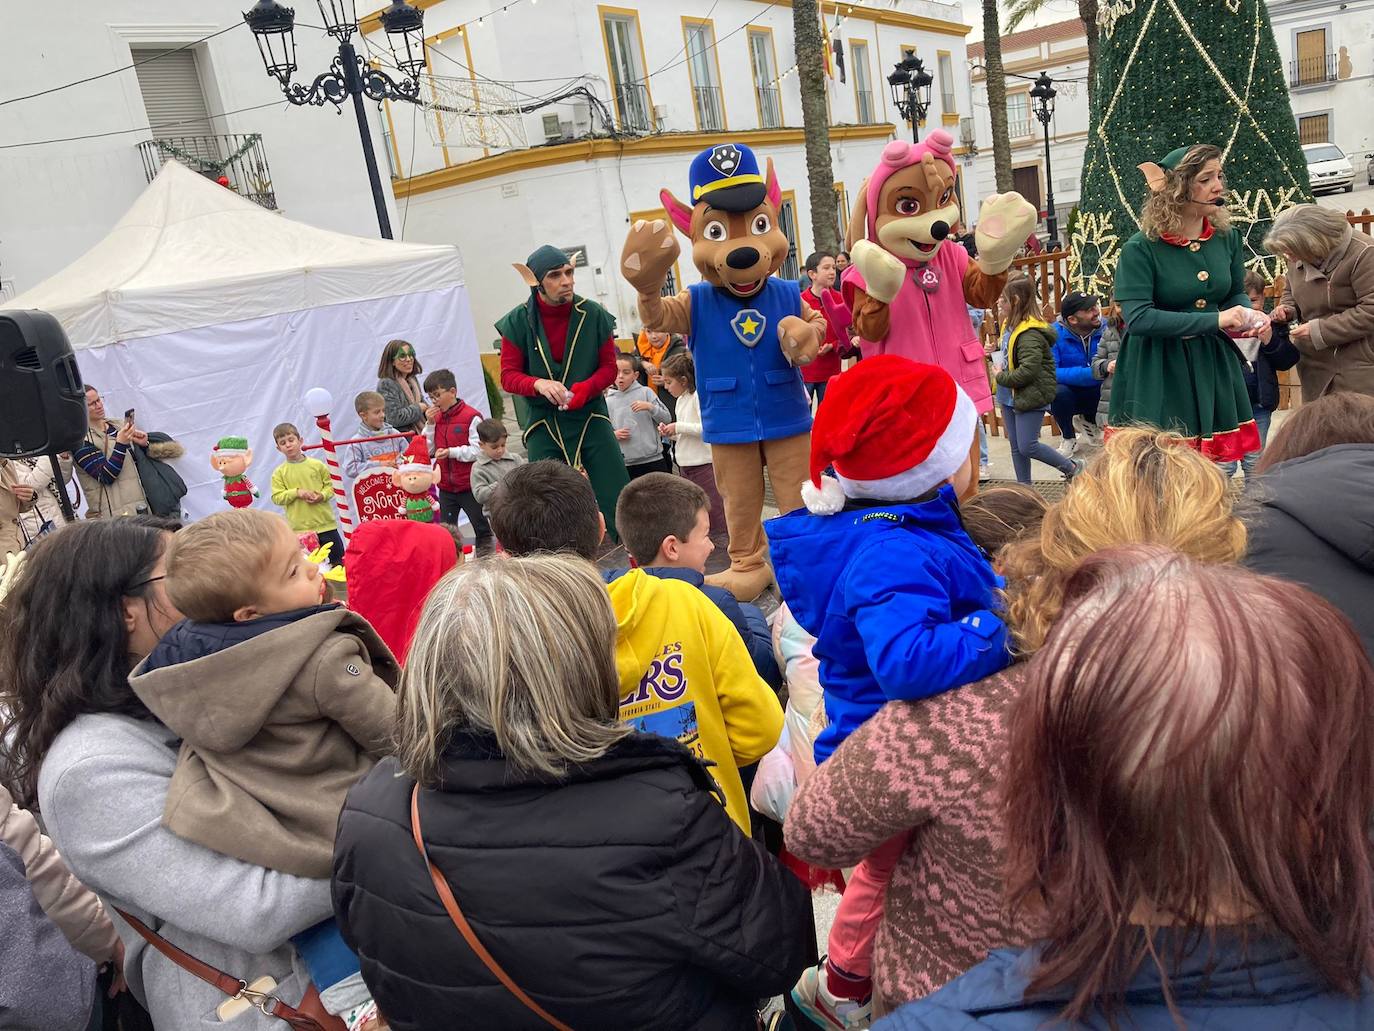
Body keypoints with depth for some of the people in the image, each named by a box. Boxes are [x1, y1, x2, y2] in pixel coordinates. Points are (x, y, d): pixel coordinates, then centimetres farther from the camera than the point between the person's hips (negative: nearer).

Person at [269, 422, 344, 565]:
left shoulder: (317, 465, 2)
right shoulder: (279, 473, 0)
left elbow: (329, 486, 7)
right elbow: (276, 497, -3)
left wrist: (322, 496, -13)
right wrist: (297, 492, -16)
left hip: (325, 523, 1)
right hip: (299, 528, -1)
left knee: (338, 558, 10)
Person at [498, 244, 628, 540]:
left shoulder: (594, 315, -3)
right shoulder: (518, 321, -3)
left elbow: (609, 367, 4)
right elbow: (508, 376, -2)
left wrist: (586, 388, -17)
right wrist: (539, 384, -23)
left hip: (591, 416, 0)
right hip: (543, 422, 0)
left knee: (617, 499, -4)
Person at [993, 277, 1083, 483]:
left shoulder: (1030, 334, -22)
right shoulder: (1010, 326, 8)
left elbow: (1028, 371, -29)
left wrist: (1001, 377, -16)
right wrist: (999, 366, 5)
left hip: (1031, 397, -9)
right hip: (1010, 397, 9)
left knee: (1027, 447, -6)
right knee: (1016, 446, 13)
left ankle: (1072, 467, 14)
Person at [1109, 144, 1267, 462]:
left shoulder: (1227, 238, 2)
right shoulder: (1141, 249, -15)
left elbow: (1236, 293, 17)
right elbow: (1138, 318, -24)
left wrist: (1250, 318, -7)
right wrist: (1215, 320, -24)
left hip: (1213, 367, 5)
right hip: (1159, 376, -5)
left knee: (1220, 470, 9)